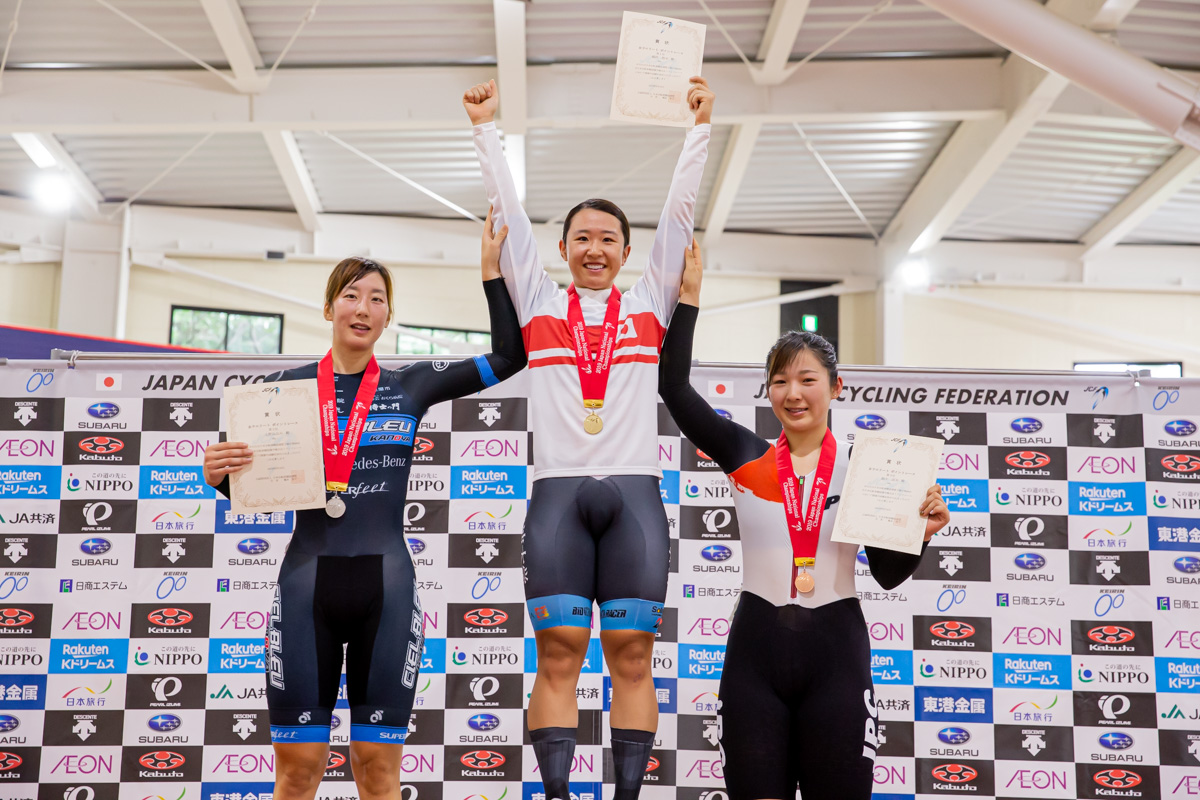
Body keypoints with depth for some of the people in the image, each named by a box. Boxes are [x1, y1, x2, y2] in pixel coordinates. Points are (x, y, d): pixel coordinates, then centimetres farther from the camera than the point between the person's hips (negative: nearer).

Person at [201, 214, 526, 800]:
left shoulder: (411, 386, 8)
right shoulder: (287, 386, 8)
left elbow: (509, 356, 7)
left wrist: (492, 269, 6)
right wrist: (217, 474, -9)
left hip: (386, 586, 0)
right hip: (306, 582, 0)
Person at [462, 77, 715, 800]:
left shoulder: (649, 304, 16)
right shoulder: (540, 303, 15)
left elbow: (680, 210, 14)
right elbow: (509, 210, 16)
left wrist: (701, 126, 12)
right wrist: (486, 126, 17)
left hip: (635, 493, 0)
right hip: (558, 490, 0)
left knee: (632, 654, 0)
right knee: (558, 653, -3)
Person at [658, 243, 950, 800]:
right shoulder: (745, 456, 3)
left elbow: (887, 574, 3)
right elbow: (673, 386, -3)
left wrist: (919, 533, -17)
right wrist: (688, 295, -3)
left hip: (835, 654, -1)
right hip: (755, 652, 1)